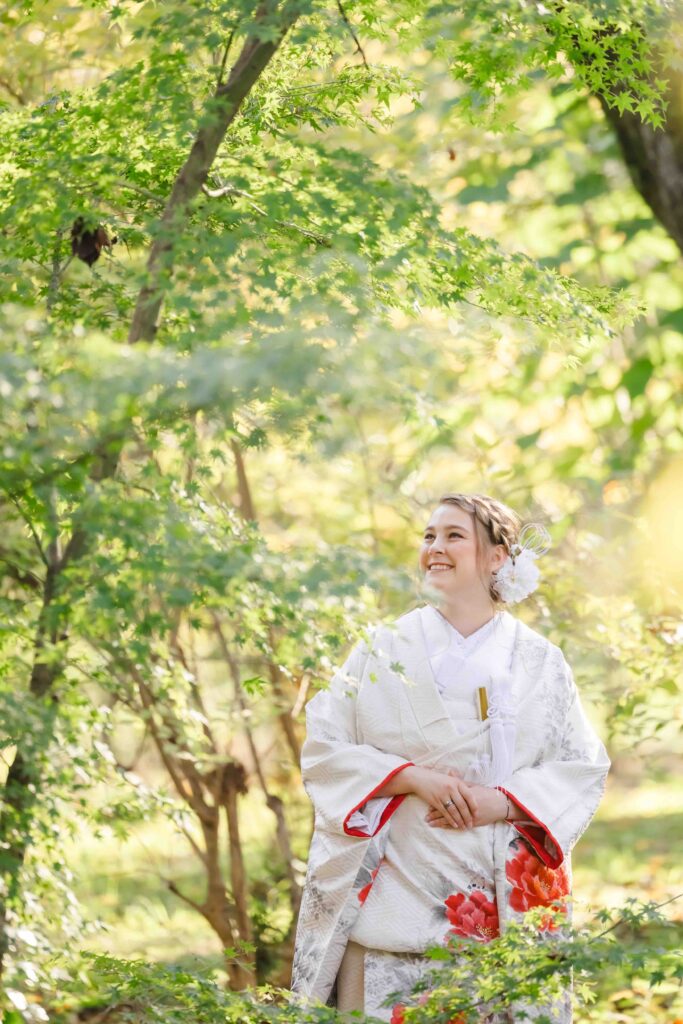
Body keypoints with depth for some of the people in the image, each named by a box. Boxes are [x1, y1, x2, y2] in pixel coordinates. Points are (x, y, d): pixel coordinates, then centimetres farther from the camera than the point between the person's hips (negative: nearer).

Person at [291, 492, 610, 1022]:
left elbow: (583, 767, 4)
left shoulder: (540, 662, 8)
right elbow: (324, 750, 1)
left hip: (506, 898, 1)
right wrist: (414, 777, -13)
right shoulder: (384, 651, 6)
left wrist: (501, 802, -12)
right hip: (398, 894, 0)